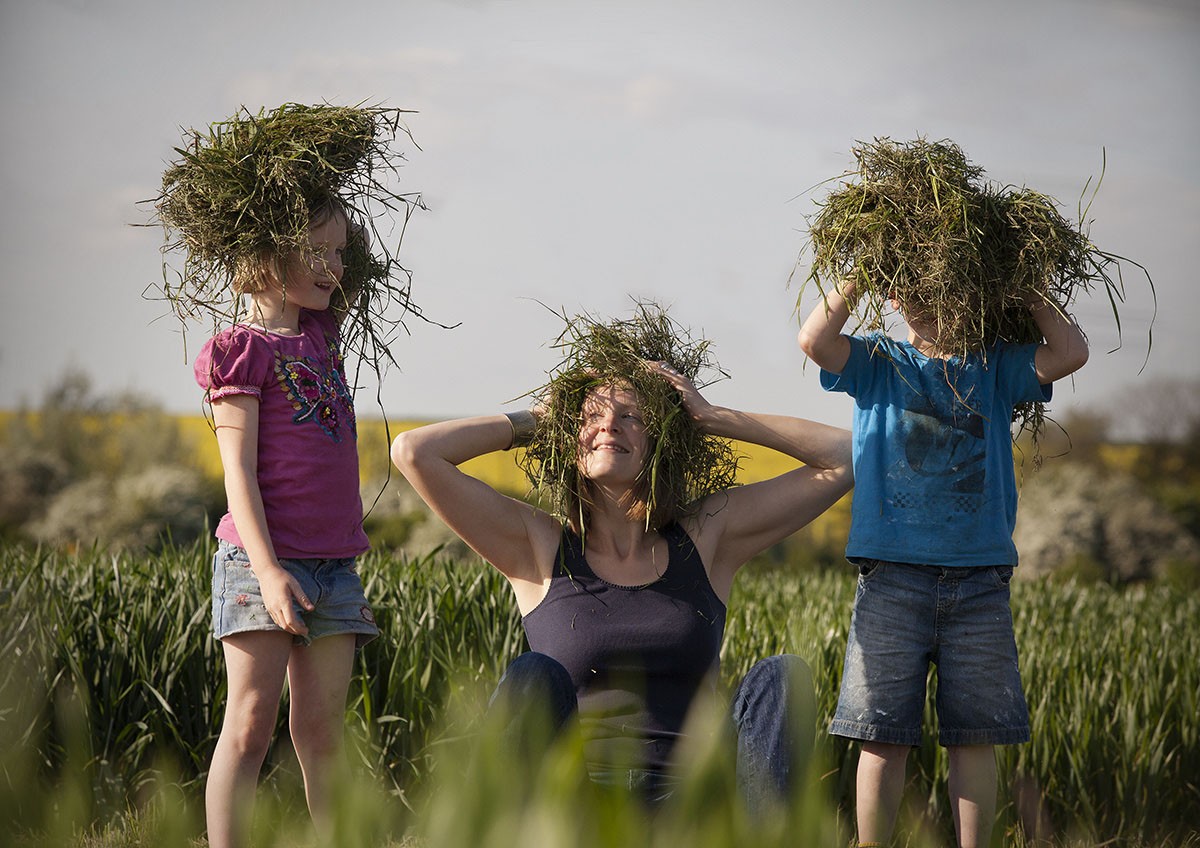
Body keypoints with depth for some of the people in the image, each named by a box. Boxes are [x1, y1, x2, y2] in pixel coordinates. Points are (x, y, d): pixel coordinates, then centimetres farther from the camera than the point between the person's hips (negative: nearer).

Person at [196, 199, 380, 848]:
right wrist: (267, 569, -19)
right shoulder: (243, 349, -5)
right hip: (263, 559, -6)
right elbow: (239, 472, -10)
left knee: (321, 731, 5)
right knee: (251, 725, -7)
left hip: (334, 567, 6)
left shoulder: (321, 332, 14)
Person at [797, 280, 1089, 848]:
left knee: (975, 737, 3)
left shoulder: (994, 367, 13)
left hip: (979, 580, 2)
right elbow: (814, 340, -8)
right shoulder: (878, 363, 9)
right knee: (883, 736, -1)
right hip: (893, 575, -1)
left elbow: (1072, 352, 0)